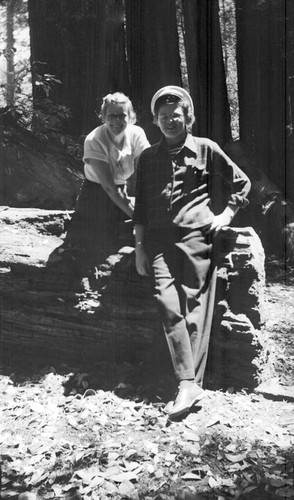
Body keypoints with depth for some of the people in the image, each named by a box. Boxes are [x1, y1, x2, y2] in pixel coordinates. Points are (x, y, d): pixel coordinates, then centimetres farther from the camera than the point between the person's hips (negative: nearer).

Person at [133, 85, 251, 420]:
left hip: (196, 236, -2)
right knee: (167, 302, -14)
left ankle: (191, 382, -6)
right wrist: (139, 247, 12)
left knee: (195, 305, -7)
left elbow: (242, 184, 17)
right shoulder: (148, 157, 18)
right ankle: (188, 383, -12)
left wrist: (226, 214, 5)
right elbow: (141, 205, 17)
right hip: (159, 240, 2)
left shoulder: (206, 149, 11)